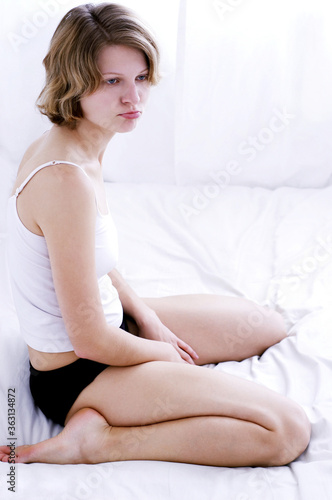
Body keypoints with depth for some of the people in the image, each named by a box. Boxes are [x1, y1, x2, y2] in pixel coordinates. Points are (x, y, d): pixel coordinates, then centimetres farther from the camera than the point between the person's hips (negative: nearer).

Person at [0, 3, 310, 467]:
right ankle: (98, 439, -10)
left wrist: (145, 317, 4)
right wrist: (163, 351, -7)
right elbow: (90, 340, -26)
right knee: (289, 430, -14)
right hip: (76, 374, -10)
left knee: (270, 325, 21)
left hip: (110, 321, 10)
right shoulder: (66, 180, -31)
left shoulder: (67, 146, 0)